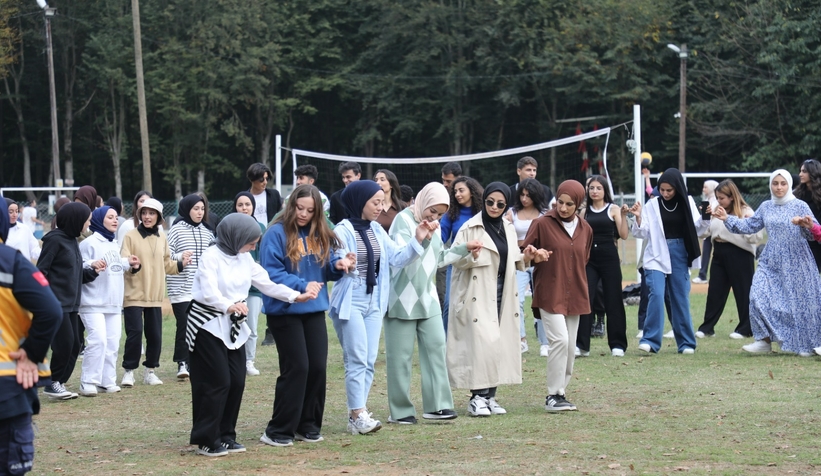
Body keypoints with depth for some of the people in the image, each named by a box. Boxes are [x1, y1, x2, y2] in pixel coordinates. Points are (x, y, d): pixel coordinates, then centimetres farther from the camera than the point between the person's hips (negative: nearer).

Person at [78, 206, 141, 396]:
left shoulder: (115, 244, 17)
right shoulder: (89, 243, -8)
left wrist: (129, 264, 11)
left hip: (114, 303, 8)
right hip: (93, 303, -8)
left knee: (112, 343, 6)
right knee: (98, 340, -16)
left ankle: (107, 381, 14)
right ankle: (88, 382, -9)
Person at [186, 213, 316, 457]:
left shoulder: (244, 258, 9)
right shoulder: (211, 256, -15)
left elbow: (266, 284, 10)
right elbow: (209, 293, -27)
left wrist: (296, 296, 0)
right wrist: (229, 306, -45)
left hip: (233, 327, 8)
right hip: (208, 325, -8)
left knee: (237, 382, 4)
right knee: (217, 382, -9)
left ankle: (225, 435, 15)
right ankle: (205, 440, -1)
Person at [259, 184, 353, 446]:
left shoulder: (320, 235, 8)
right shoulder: (276, 234, -11)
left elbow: (326, 268, 14)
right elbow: (271, 273, -17)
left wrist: (337, 265, -9)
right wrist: (302, 285, -26)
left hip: (314, 310, 6)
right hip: (285, 312, -6)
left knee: (317, 366, 5)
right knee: (296, 368, -7)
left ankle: (308, 425, 19)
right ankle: (278, 431, 3)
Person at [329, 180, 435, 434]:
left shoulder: (376, 231, 10)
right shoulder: (343, 231, -9)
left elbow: (397, 258, 6)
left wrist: (418, 241, -6)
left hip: (373, 302, 7)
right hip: (350, 302, -7)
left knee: (369, 361, 6)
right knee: (357, 360, -10)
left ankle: (358, 414, 11)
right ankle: (358, 415, -9)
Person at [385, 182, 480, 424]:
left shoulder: (434, 225, 12)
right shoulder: (404, 220, -10)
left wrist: (465, 248, 15)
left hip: (427, 297, 7)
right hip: (403, 298, -7)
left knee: (436, 346, -1)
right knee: (401, 355, -1)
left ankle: (436, 405, 2)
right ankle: (400, 411, 6)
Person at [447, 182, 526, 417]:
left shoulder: (508, 228, 11)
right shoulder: (470, 228, -8)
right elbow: (455, 260, -11)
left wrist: (526, 257, 1)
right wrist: (471, 255, -29)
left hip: (501, 292, 6)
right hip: (477, 294, -6)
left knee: (499, 343, 5)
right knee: (482, 343, -14)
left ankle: (490, 395, 12)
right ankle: (477, 397, -9)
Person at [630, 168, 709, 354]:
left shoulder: (687, 202, 4)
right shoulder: (653, 205, -1)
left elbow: (696, 229, 8)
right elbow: (643, 233, 1)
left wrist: (705, 218, -9)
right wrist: (638, 218, -16)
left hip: (680, 254, 2)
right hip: (657, 255, -2)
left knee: (681, 297, 6)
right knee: (656, 294, -16)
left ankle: (686, 342, 14)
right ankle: (650, 340, -13)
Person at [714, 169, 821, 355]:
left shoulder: (800, 206, -7)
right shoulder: (766, 207, 8)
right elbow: (749, 226, 15)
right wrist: (727, 219, 7)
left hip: (796, 264, -4)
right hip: (771, 263, 4)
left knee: (800, 303, 2)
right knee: (759, 297, -10)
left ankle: (805, 345, 17)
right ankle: (764, 340, 0)